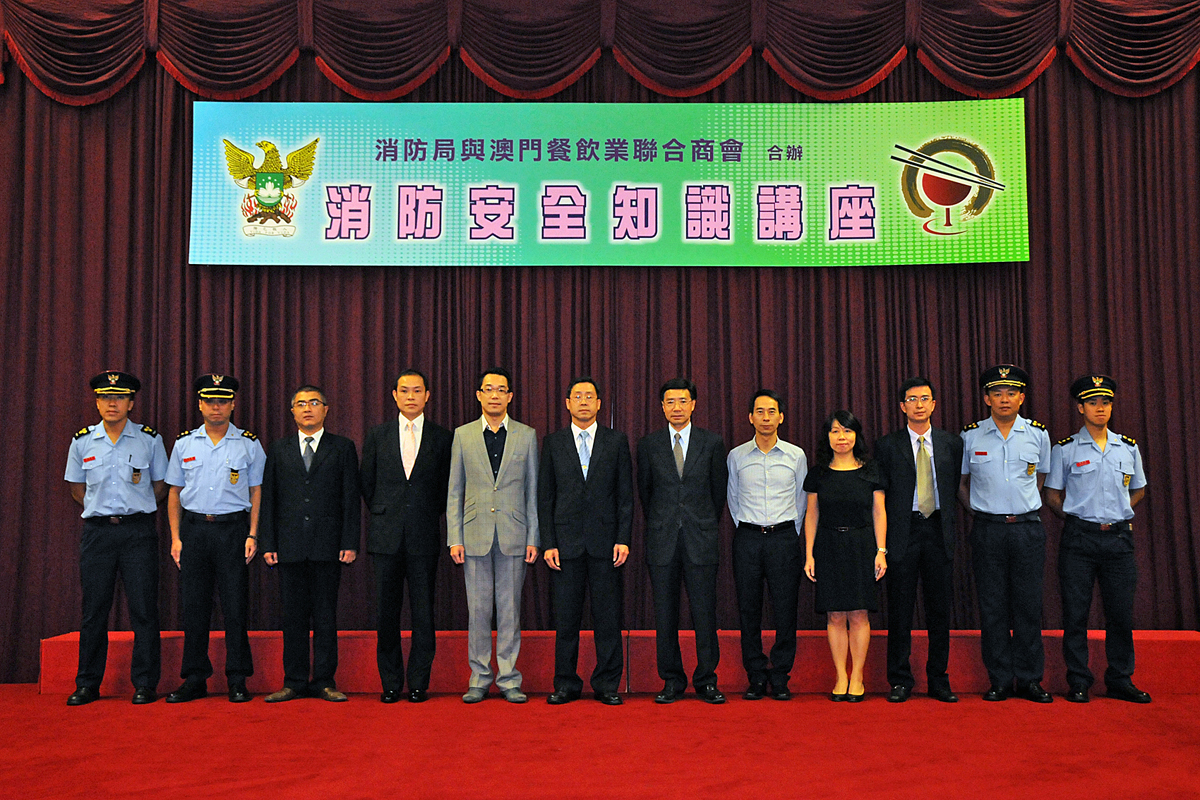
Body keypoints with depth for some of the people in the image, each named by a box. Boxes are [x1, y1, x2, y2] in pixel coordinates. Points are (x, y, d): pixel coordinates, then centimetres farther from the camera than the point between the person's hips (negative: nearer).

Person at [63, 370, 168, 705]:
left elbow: (160, 487, 10)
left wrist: (137, 511, 5)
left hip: (139, 531, -2)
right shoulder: (82, 442, 7)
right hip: (97, 530, 2)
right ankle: (87, 684, 17)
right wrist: (103, 512, 8)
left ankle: (145, 684, 6)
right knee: (94, 609, 6)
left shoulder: (150, 439, 2)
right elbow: (77, 489, 17)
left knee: (144, 609, -2)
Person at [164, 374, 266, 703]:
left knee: (235, 606, -2)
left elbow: (256, 492, 4)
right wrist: (176, 537, 4)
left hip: (233, 528, -2)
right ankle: (195, 679, 16)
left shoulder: (249, 445, 4)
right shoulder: (184, 444, 9)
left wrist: (252, 535, -5)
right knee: (194, 606, 5)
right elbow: (174, 493, 12)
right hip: (194, 528, 2)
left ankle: (238, 680, 8)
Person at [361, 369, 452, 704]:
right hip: (386, 537, 1)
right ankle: (390, 683, 17)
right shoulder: (377, 435, 8)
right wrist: (383, 516, 10)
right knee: (387, 611, 5)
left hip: (424, 538, -1)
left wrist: (429, 518, 5)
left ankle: (419, 683, 13)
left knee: (423, 613, 2)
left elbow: (446, 487, 9)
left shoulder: (442, 438, 4)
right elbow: (367, 484, 14)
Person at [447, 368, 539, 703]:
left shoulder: (527, 435, 6)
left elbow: (533, 490, 6)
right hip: (475, 535, 0)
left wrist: (533, 538, 0)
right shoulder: (463, 435, 7)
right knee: (478, 610, 5)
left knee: (510, 609, 4)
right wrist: (455, 538, 0)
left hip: (513, 536, 0)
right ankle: (479, 679, 17)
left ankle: (508, 679, 15)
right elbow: (454, 492, 7)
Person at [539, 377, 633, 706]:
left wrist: (623, 539, -4)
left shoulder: (616, 441, 6)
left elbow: (625, 495, 5)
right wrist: (548, 543, -2)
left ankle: (607, 684, 15)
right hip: (566, 542, 0)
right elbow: (545, 497, 6)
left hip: (605, 542, 0)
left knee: (607, 616, 3)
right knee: (566, 617, 4)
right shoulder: (553, 443, 8)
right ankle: (566, 684, 17)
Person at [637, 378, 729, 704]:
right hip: (662, 541, 1)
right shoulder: (648, 444, 5)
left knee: (704, 612, 1)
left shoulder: (712, 442, 4)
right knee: (665, 614, 4)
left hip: (701, 540, -1)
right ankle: (672, 681, 16)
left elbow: (719, 488, 11)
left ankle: (706, 681, 12)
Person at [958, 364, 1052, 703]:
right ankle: (1000, 681, 12)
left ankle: (1030, 679, 15)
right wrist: (979, 510, 5)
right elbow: (960, 482, 13)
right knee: (992, 605, 2)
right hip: (988, 529, -1)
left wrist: (1024, 507, 13)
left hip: (1028, 527, 1)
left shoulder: (1038, 434, 5)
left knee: (1028, 605, 4)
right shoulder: (971, 436, 2)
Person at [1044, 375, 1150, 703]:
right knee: (1075, 612, 1)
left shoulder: (1129, 448, 10)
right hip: (1078, 539, -3)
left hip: (1119, 538, 3)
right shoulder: (1065, 450, 0)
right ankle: (1078, 682, 11)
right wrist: (1080, 517, -4)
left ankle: (1120, 680, 20)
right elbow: (1052, 496, 5)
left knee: (1121, 612, 6)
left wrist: (1116, 514, 7)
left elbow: (1138, 490, 20)